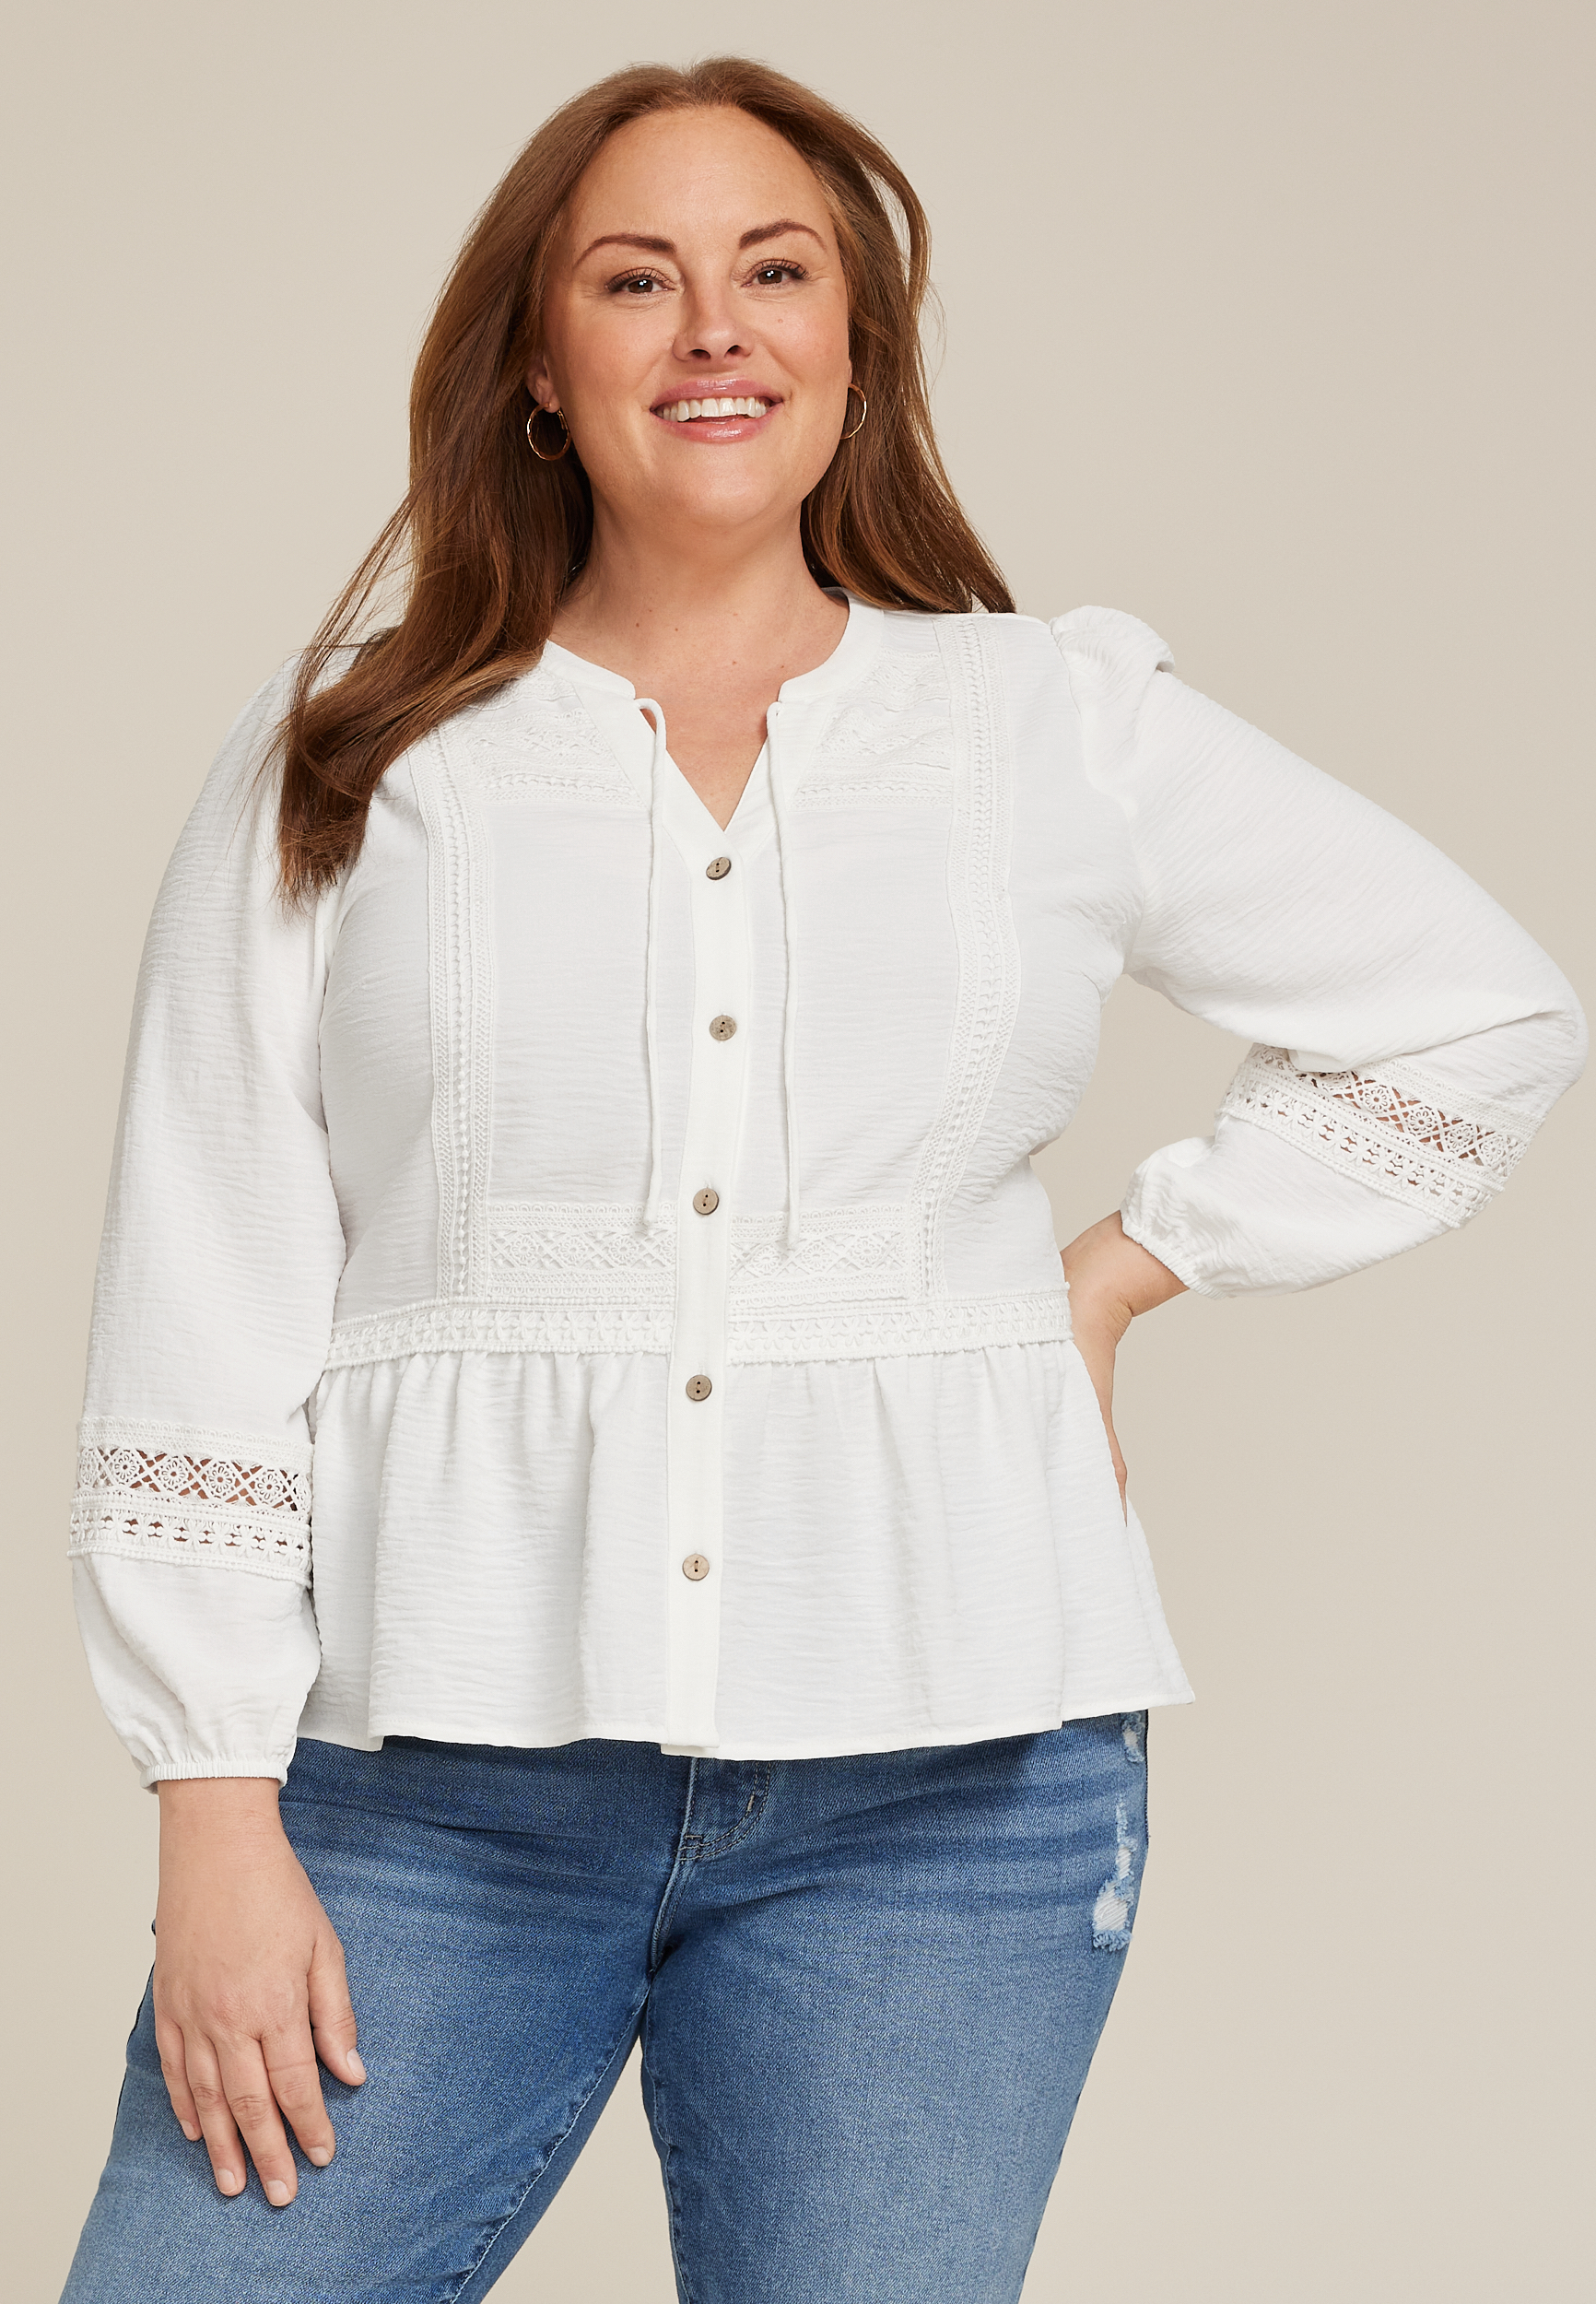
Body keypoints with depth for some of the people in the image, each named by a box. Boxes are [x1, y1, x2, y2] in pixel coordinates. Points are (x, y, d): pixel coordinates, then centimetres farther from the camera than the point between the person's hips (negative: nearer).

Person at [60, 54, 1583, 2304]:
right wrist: (218, 1819, -3)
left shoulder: (1066, 730, 8)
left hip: (940, 1787, 1)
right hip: (434, 1779, 0)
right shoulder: (345, 769, 6)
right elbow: (204, 1320, 2)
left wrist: (1120, 1272, 9)